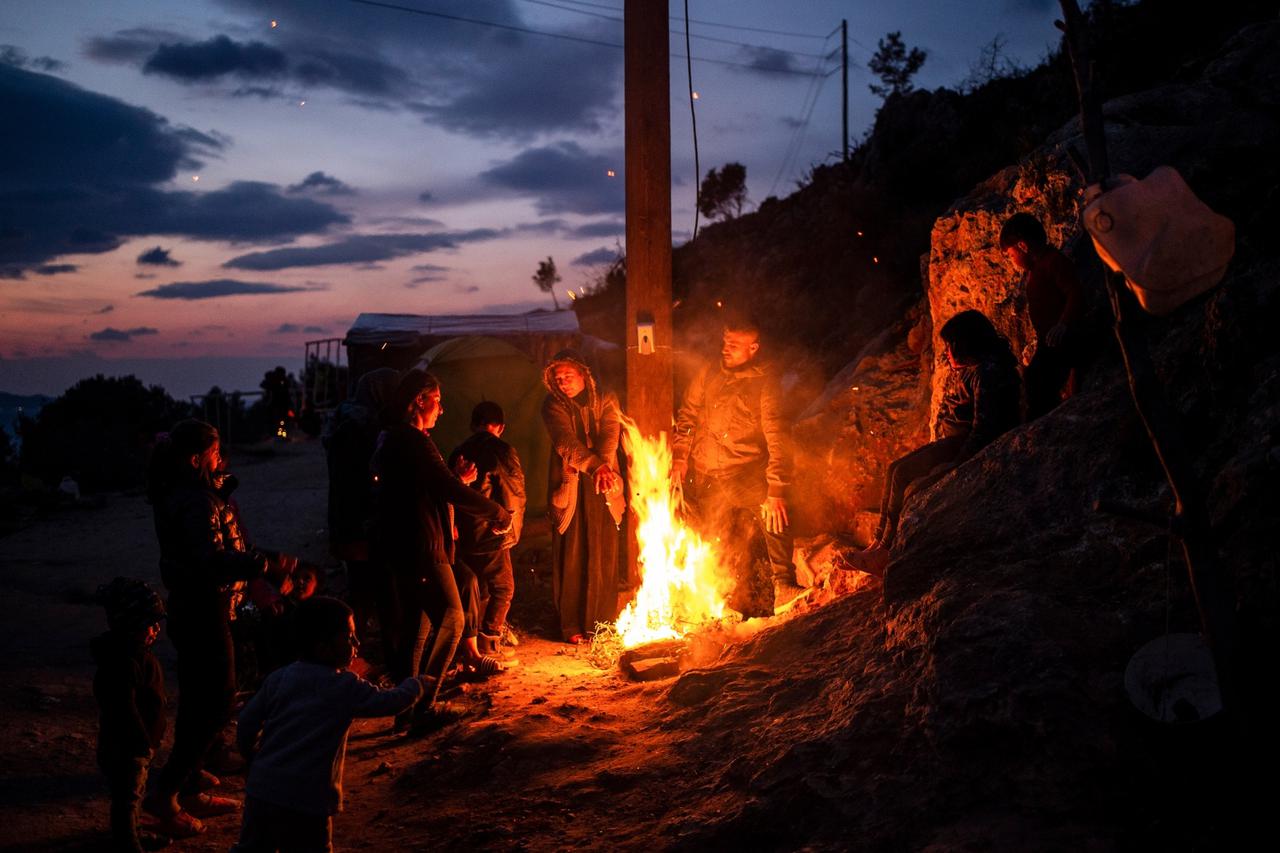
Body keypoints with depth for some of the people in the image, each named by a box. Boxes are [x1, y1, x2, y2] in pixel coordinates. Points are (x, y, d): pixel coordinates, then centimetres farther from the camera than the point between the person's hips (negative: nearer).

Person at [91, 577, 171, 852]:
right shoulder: (124, 663, -30)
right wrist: (143, 743, -22)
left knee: (134, 792, 25)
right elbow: (124, 709, -30)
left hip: (138, 743, 10)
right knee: (127, 796, 6)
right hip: (126, 746, -10)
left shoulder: (137, 652, 3)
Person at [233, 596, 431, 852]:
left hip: (261, 792, 5)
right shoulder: (345, 687, -9)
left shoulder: (278, 678, 6)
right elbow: (390, 701, -1)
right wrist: (416, 685, 18)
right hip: (307, 802, -5)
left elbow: (247, 722, 9)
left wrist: (254, 758, 26)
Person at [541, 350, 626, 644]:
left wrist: (604, 466, -28)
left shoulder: (605, 401, 7)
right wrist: (594, 465, -34)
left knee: (605, 556, 4)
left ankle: (604, 622, 15)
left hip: (603, 487, 2)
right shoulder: (553, 406, -1)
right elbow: (566, 443, -18)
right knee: (571, 558, -1)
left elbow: (610, 435, -9)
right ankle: (572, 625, 7)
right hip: (570, 489, -2)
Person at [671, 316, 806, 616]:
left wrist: (777, 490, -22)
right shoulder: (708, 375, 3)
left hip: (748, 470, -4)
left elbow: (777, 437, -15)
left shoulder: (765, 380, -10)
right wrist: (680, 455, 7)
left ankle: (783, 588, -35)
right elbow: (687, 416, 18)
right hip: (708, 476, 4)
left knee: (775, 513, -32)